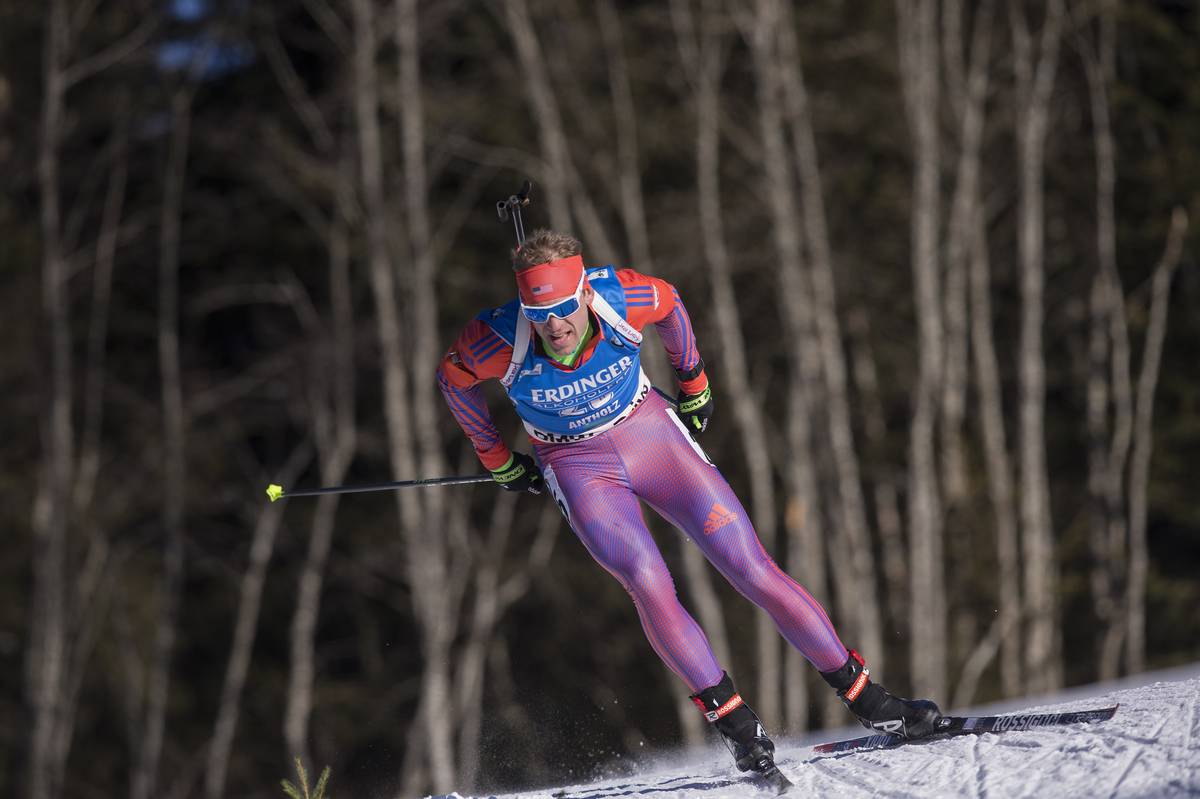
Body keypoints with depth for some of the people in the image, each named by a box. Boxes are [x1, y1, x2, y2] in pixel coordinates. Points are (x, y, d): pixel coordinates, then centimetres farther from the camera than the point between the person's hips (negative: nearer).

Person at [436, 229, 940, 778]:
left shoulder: (620, 297, -25)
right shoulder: (500, 341, -27)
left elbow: (669, 303, 0)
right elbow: (453, 377, -4)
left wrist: (694, 382, 13)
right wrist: (498, 461, 7)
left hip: (648, 431, 1)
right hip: (577, 466, -1)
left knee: (751, 568, -6)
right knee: (649, 586, -25)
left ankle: (865, 698, 1)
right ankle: (736, 727, -14)